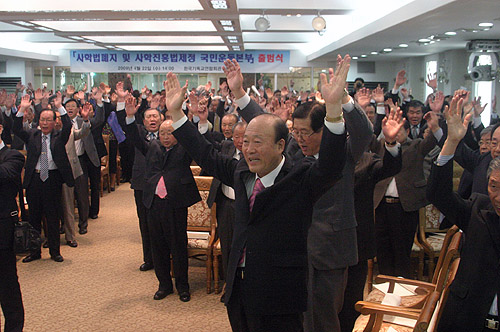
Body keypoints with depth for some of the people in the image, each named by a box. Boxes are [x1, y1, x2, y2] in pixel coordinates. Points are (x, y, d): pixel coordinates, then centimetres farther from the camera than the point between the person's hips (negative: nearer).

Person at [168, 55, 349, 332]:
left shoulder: (301, 178, -11)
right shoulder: (242, 174, 7)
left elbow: (331, 164, -29)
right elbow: (206, 155, 17)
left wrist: (333, 106, -42)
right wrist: (176, 112, 14)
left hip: (279, 299, -6)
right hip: (238, 290, 6)